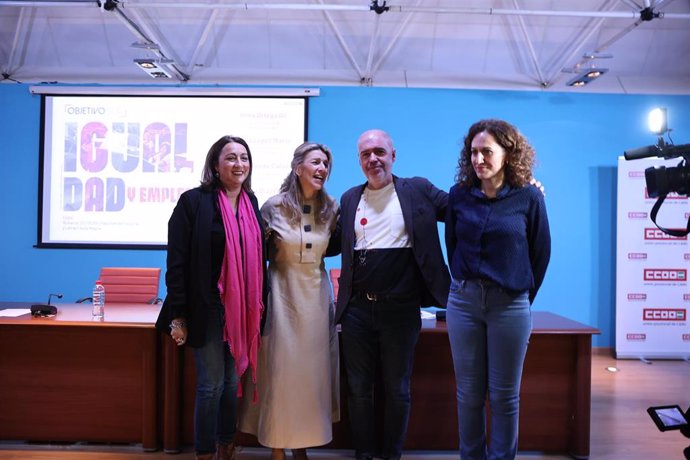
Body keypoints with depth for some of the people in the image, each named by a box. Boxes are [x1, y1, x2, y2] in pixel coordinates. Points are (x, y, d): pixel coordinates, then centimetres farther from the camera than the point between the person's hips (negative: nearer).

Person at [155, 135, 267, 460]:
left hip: (243, 308, 5)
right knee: (212, 384, 2)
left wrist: (259, 306, 10)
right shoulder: (194, 201, -8)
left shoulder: (252, 204, 8)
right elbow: (177, 261, -11)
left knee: (232, 382, 14)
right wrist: (178, 314, -13)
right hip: (208, 307, -5)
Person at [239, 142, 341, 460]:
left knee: (312, 370, 10)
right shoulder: (274, 206, -9)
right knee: (280, 369, 3)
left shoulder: (331, 209, 1)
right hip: (283, 293, -3)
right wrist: (264, 240, -16)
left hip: (317, 294, 4)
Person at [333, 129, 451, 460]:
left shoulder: (418, 190, 0)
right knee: (358, 389, 13)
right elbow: (336, 243, 14)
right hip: (357, 309, 3)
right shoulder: (349, 199, 9)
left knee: (397, 390, 12)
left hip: (400, 309, -2)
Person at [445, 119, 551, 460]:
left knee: (504, 395, 8)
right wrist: (464, 286, 10)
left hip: (510, 304, -2)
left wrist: (524, 295, 7)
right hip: (463, 300, 2)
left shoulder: (529, 197, -4)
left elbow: (541, 252, 3)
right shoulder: (459, 195, 1)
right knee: (468, 392, 11)